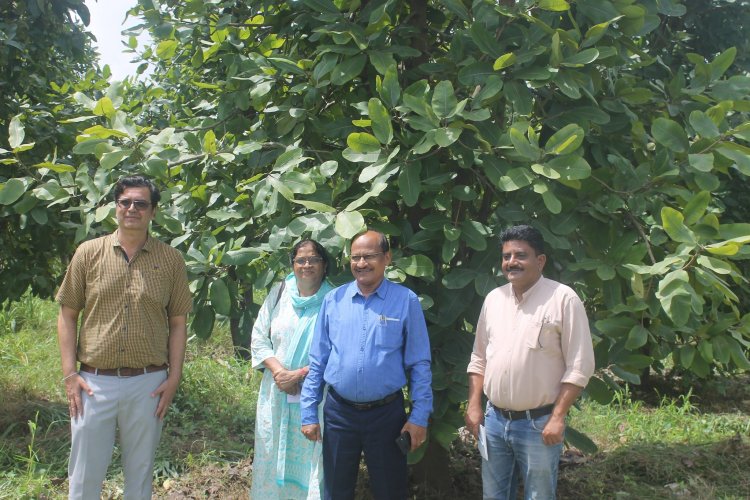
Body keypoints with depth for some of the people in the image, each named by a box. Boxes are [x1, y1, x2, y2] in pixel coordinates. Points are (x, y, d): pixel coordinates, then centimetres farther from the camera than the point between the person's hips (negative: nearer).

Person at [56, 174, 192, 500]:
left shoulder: (171, 259, 2)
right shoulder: (89, 252, 2)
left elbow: (178, 322, 5)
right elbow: (67, 315, 4)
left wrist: (174, 378, -1)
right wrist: (69, 374, -3)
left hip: (148, 383, 0)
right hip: (94, 382, 0)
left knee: (140, 472, 14)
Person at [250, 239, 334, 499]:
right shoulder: (279, 293, 5)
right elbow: (259, 338, 6)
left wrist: (299, 375, -14)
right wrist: (279, 372, -8)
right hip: (276, 391, 4)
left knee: (310, 456, 0)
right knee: (274, 454, 11)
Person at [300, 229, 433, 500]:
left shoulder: (406, 301, -6)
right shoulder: (333, 299, 0)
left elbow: (419, 364, -5)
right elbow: (317, 361, 4)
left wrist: (419, 417, -8)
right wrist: (309, 413, 2)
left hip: (387, 413, -2)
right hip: (338, 412, 2)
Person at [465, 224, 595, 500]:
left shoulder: (563, 299, -11)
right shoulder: (493, 298, 6)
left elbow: (579, 366, -12)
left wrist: (557, 417, -15)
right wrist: (473, 405, 6)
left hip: (538, 423, -5)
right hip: (493, 420, 5)